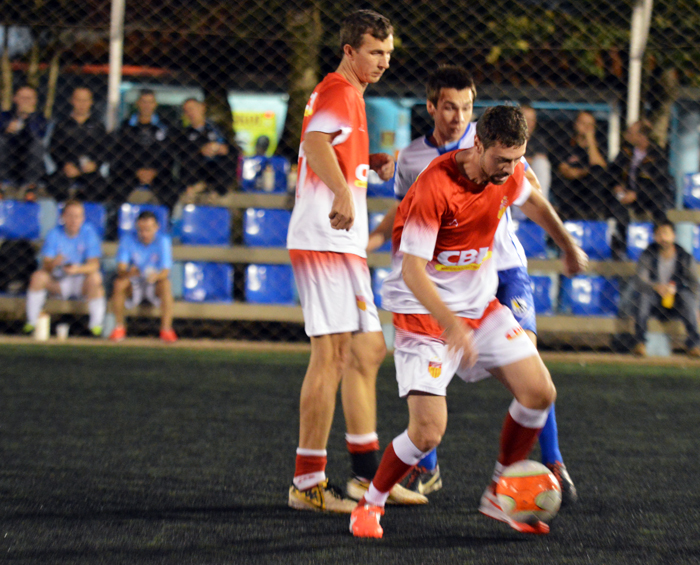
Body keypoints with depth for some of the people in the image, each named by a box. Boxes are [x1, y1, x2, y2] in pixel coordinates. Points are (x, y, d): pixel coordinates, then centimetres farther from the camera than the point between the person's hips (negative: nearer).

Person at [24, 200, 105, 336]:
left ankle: (96, 324, -22)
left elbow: (94, 264, -16)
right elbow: (46, 265, -13)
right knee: (38, 276, -26)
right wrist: (54, 263, -38)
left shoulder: (88, 232, -8)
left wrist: (78, 269, -37)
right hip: (59, 282, 1)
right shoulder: (55, 234, -5)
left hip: (82, 284, -1)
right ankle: (32, 322, -14)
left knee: (95, 278, -34)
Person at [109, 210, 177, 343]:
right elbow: (121, 269, -17)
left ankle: (166, 329, -26)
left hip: (154, 284, -1)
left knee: (165, 284, -33)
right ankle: (119, 327, -16)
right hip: (134, 284, 1)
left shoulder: (163, 241, -11)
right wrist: (129, 273, -42)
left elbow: (165, 272, -18)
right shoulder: (128, 240, -9)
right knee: (119, 283, -30)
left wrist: (156, 276, -43)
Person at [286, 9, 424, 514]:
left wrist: (373, 162, 22)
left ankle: (367, 474, 19)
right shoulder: (339, 91, -10)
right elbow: (316, 143, -30)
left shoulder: (346, 93, 22)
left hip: (344, 245, 11)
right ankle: (307, 483, -10)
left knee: (367, 351, 13)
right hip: (325, 242, -11)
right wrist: (343, 194, -46)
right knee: (331, 357, -12)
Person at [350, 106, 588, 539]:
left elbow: (532, 201, 20)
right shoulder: (434, 187, -27)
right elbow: (412, 271, -28)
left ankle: (499, 496, 18)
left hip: (481, 304, 7)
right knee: (429, 431, -18)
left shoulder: (509, 173, -6)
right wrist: (451, 324, -38)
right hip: (425, 312, -7)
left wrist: (569, 247, 34)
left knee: (539, 394, -1)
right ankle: (370, 504, 7)